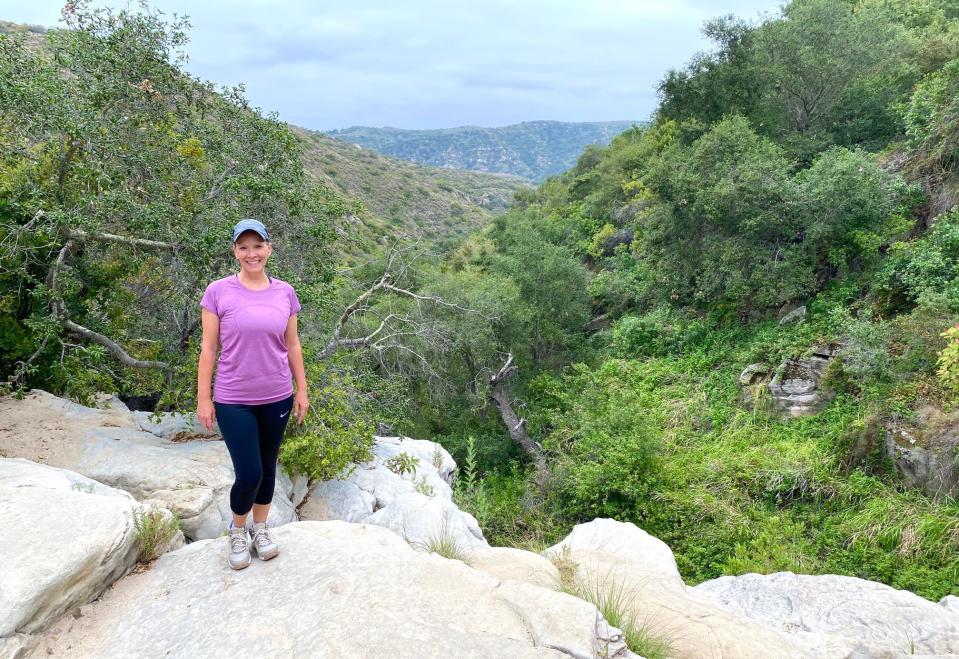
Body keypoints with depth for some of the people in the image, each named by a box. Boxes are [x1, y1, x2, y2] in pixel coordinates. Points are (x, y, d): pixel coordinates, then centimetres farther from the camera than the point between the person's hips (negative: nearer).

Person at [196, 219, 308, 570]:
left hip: (277, 397, 3)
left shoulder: (284, 292, 1)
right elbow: (208, 349, -5)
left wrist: (302, 390, 7)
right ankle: (237, 531, 27)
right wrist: (203, 399, -6)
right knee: (249, 474, -3)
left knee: (268, 468, 15)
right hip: (233, 401, -3)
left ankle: (260, 528, 37)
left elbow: (292, 345, 7)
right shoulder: (218, 292, -7)